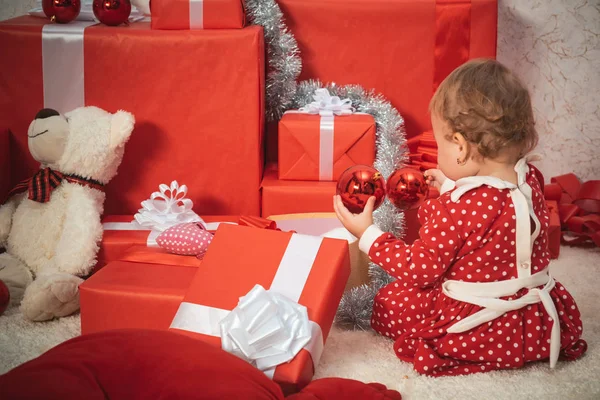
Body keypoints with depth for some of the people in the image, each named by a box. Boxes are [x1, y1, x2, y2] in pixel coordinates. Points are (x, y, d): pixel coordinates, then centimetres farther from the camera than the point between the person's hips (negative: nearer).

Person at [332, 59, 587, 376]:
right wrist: (451, 187, 21)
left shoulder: (457, 209, -26)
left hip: (478, 332, -6)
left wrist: (367, 234, -5)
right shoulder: (529, 180, -5)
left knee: (390, 302, 11)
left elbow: (419, 268, -15)